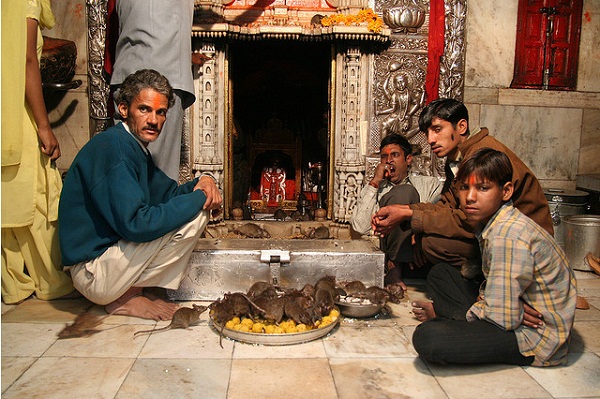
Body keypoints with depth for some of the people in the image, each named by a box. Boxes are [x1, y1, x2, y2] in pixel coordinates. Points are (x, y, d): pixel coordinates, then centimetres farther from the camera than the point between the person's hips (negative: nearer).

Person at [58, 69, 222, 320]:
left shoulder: (136, 148, 11)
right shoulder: (112, 146, -20)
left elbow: (169, 193, 19)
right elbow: (135, 225, -28)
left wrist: (201, 182, -3)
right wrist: (198, 197, -19)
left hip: (109, 250, 10)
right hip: (94, 274, -10)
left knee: (194, 206, 14)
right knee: (192, 216, -18)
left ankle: (148, 290, 6)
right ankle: (128, 297, -6)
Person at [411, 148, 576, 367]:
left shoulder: (508, 237, -25)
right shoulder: (490, 222, 4)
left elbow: (503, 317, -24)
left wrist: (441, 311, -10)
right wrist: (485, 296, -10)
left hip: (535, 340, -10)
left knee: (427, 338, -31)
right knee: (439, 273, 18)